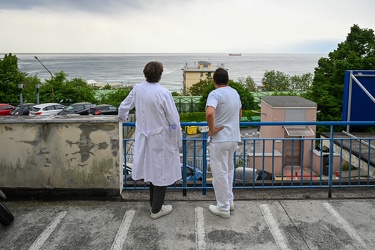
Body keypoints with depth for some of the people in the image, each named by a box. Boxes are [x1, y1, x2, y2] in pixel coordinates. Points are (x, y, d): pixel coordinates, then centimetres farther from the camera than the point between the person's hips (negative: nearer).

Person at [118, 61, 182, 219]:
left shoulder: (137, 89, -4)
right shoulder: (163, 93, -19)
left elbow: (123, 108, 12)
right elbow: (174, 120, -16)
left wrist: (123, 116, 36)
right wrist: (178, 142, -4)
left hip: (145, 139, 6)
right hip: (162, 140, -6)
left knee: (152, 170, 21)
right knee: (162, 173, 9)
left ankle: (154, 204, 36)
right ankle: (156, 210, 20)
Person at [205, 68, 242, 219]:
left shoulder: (215, 94, -15)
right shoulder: (235, 93, 10)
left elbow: (209, 113, -32)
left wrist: (212, 129, -19)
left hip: (220, 139, -8)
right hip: (234, 137, 8)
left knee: (220, 172, 2)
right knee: (229, 169, 21)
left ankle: (223, 208, 10)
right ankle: (229, 201, 31)